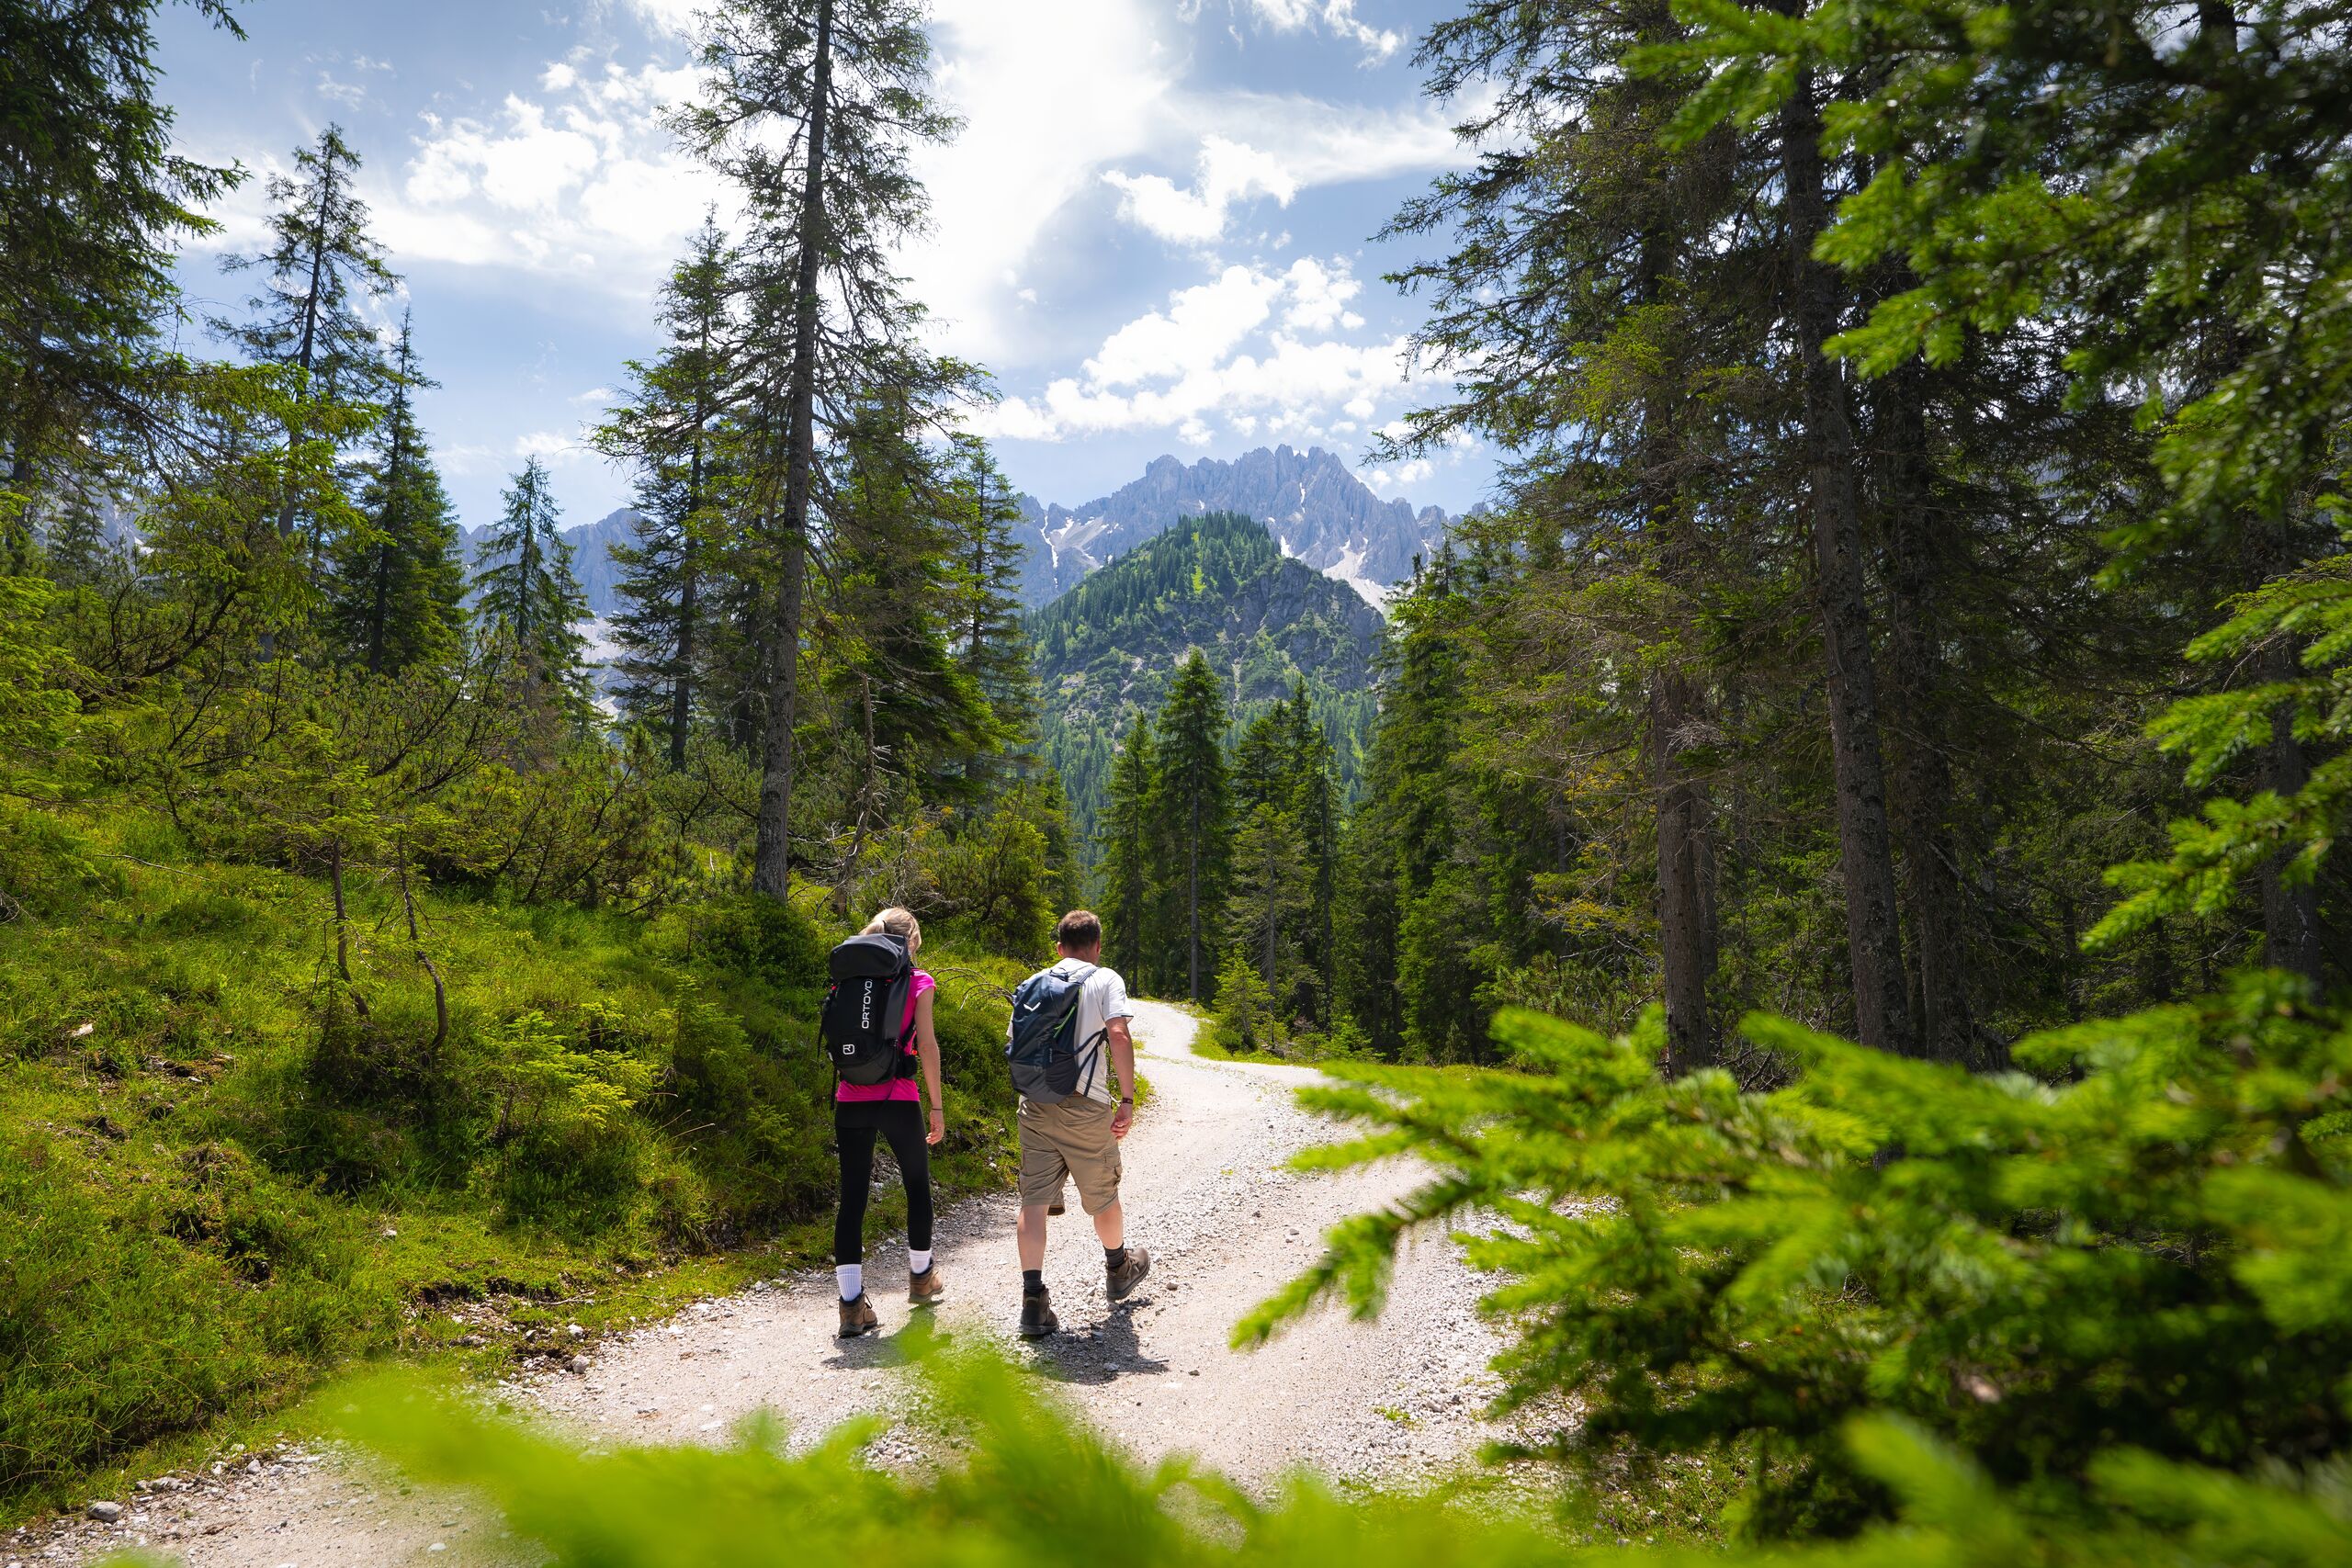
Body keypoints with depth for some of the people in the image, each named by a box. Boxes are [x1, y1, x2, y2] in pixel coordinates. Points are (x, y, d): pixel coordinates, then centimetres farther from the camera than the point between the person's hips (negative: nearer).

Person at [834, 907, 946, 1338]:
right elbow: (927, 1046, -5)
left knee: (852, 1196, 4)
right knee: (918, 1186, 18)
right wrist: (937, 1106, 1)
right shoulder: (917, 982, -2)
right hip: (898, 1100, -3)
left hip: (851, 1101, 3)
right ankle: (921, 1276, 33)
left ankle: (852, 1303, 0)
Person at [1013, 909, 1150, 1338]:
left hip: (1035, 1104, 3)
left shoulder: (1035, 983, 13)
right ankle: (1118, 1270, 39)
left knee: (1034, 1200, 3)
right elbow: (1119, 1036, -14)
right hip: (1085, 1105, -3)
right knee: (1102, 1194, 17)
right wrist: (1128, 1099, -11)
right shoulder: (1105, 980, 0)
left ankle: (1033, 1302, -4)